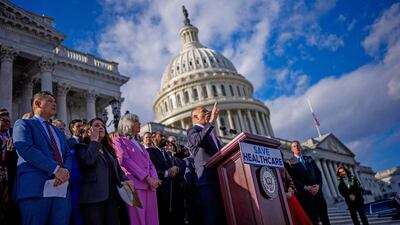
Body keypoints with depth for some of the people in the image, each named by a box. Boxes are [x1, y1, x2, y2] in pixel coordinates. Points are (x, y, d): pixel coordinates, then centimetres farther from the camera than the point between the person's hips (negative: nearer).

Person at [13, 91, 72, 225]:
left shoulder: (59, 132, 28)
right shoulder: (23, 124, 7)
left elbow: (68, 155, 17)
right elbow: (26, 148, -11)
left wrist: (66, 170, -7)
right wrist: (56, 169, -18)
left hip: (62, 190, 6)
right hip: (36, 189, -6)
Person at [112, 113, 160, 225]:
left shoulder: (139, 144, 26)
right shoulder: (119, 141, 5)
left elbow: (150, 164, 18)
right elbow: (125, 161, -9)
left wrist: (154, 179, -5)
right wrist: (147, 178, -14)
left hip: (149, 186, 6)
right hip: (135, 185, -6)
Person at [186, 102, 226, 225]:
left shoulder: (210, 131, 27)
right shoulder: (192, 130, 4)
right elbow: (198, 140, -21)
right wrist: (211, 121, -20)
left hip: (219, 177, 7)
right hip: (206, 179, -7)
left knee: (224, 215, 6)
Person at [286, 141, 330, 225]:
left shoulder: (309, 159, 18)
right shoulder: (290, 163, 2)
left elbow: (318, 172, 13)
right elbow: (293, 179, -7)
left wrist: (318, 185, -3)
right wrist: (306, 187, -15)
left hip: (317, 191, 5)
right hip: (305, 193, -4)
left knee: (324, 217, 7)